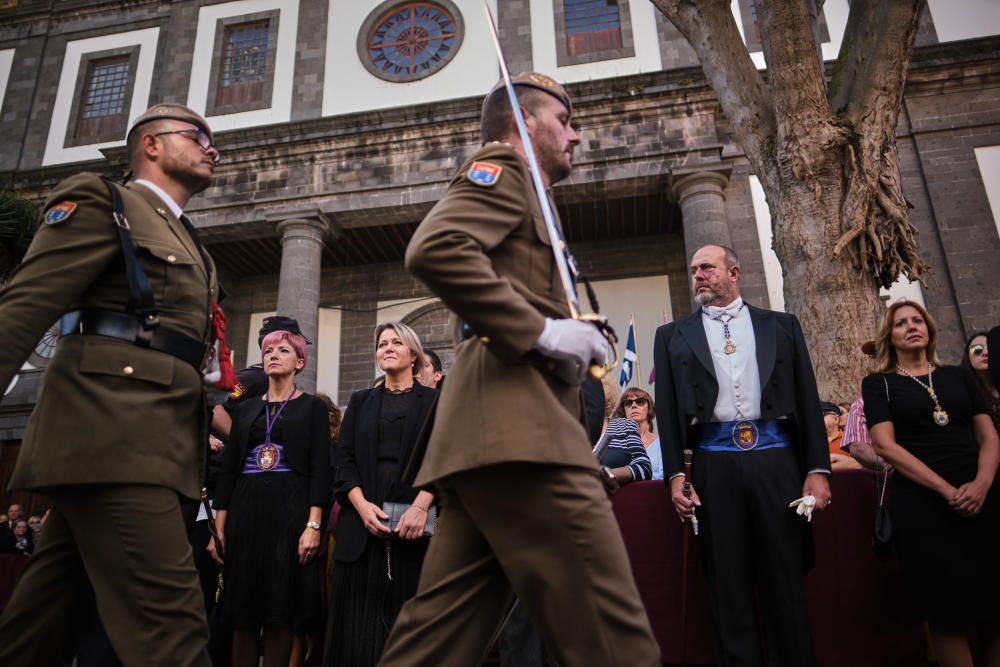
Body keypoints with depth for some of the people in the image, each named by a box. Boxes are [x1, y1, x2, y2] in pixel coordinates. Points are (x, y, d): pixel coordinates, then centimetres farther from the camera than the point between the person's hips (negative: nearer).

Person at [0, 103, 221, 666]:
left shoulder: (191, 246, 26)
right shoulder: (102, 200, 3)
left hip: (152, 441, 9)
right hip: (111, 434, -9)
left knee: (48, 606, 14)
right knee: (169, 615, -14)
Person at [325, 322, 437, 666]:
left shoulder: (434, 401, 8)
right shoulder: (361, 401, 16)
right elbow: (344, 459, 7)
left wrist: (420, 506, -17)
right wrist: (361, 503, -9)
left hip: (415, 523, -2)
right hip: (363, 521, 2)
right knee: (358, 619, 2)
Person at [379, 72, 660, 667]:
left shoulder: (522, 197, 33)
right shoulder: (503, 169, 6)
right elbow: (435, 248, -16)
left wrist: (572, 344, 14)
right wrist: (540, 330, -15)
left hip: (497, 428, 10)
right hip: (517, 420, -10)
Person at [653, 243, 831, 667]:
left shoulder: (781, 326, 14)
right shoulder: (673, 336, 13)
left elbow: (807, 398, 9)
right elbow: (667, 409, 8)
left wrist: (818, 469, 1)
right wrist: (675, 474, -2)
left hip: (776, 461, 0)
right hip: (715, 466, 0)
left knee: (785, 583, 6)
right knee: (727, 589, 5)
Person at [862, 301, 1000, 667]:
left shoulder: (957, 376, 15)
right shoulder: (878, 383, 4)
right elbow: (885, 445, -7)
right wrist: (947, 490, -15)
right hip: (922, 504, -3)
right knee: (948, 611, -1)